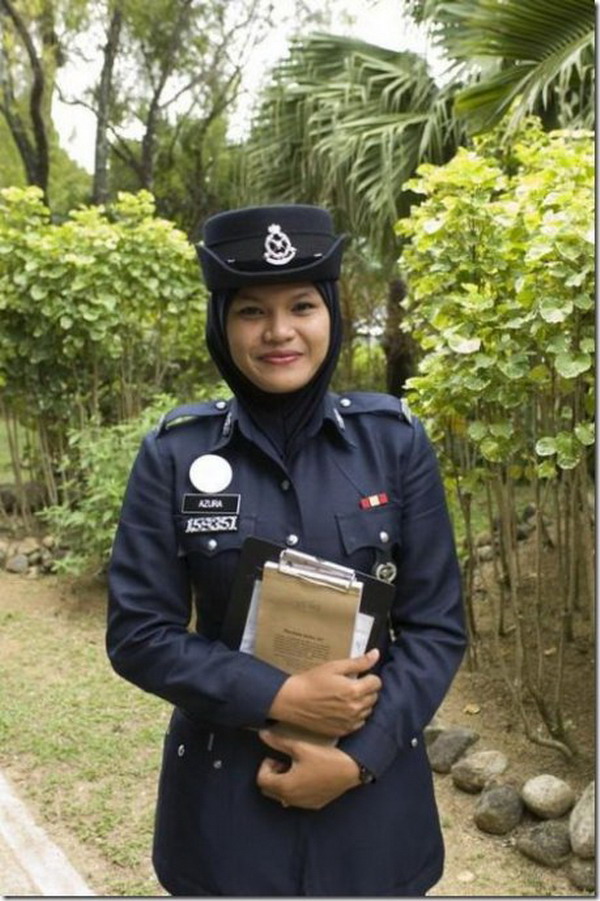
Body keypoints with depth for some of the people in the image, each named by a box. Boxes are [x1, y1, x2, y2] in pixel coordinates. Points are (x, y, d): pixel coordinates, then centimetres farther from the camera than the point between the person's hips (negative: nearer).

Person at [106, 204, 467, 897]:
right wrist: (279, 697, -18)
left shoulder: (395, 440, -7)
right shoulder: (174, 453, -8)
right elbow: (137, 633, -7)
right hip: (225, 796, 0)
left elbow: (438, 623, -4)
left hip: (375, 793, 1)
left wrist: (359, 756, -14)